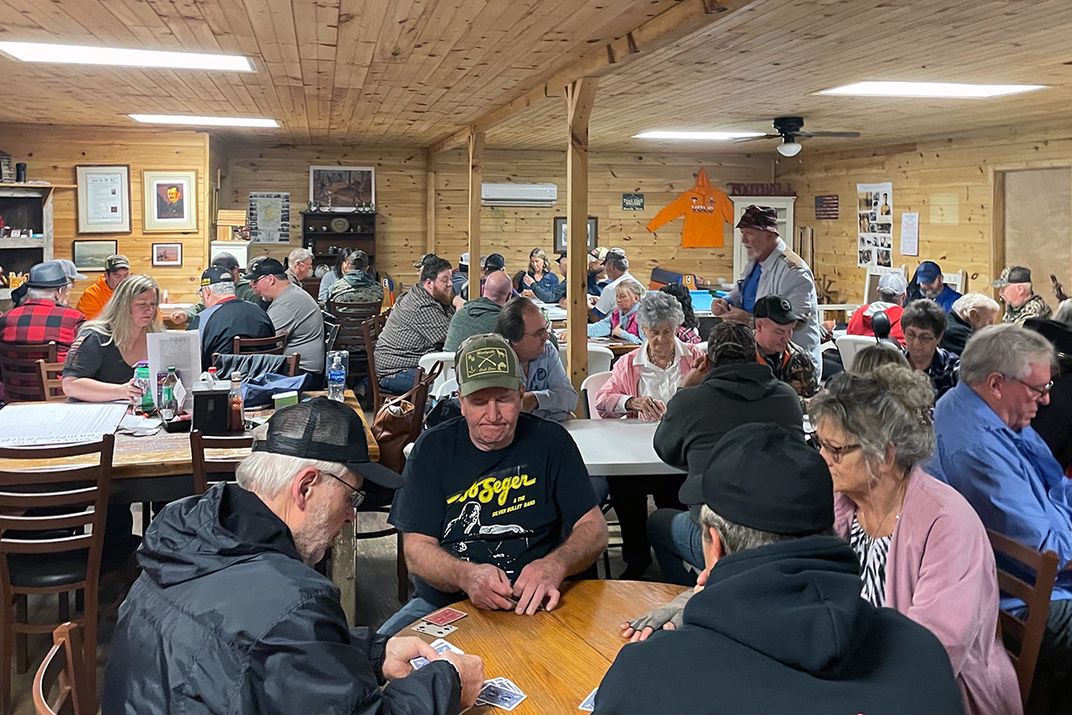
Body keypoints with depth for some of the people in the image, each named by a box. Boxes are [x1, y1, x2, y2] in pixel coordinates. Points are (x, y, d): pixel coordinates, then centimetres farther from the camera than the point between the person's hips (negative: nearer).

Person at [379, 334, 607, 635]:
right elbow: (416, 548, -4)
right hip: (440, 607, 1)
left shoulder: (550, 441, 2)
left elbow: (594, 529, 0)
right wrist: (467, 576, -27)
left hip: (529, 607, 0)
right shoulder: (432, 448, 2)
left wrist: (554, 565, -24)